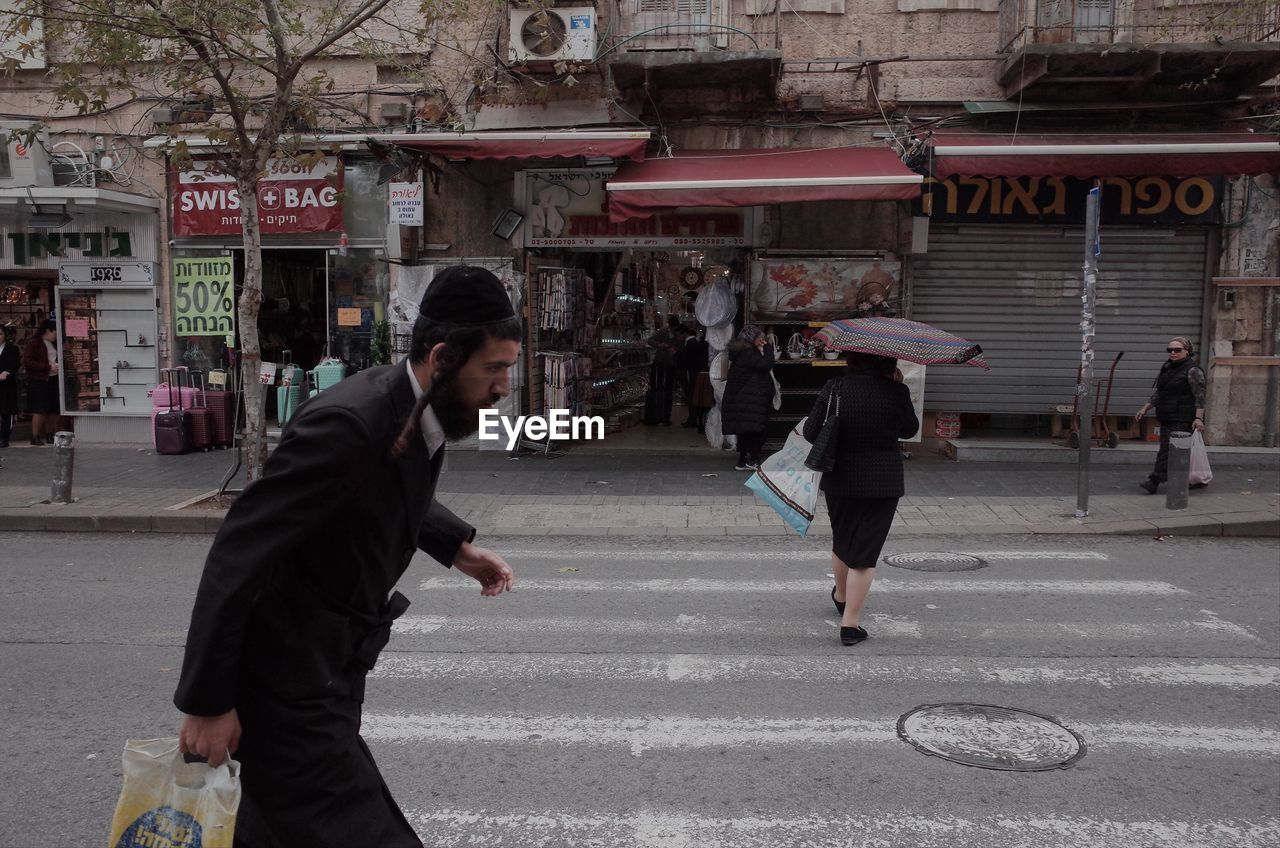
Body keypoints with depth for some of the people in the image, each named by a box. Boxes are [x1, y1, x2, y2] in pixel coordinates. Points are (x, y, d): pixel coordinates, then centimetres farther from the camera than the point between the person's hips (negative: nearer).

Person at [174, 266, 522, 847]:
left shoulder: (422, 409, -2)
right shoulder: (348, 424, -29)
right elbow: (235, 556, -25)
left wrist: (457, 548, 6)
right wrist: (207, 702, -20)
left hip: (334, 666, 9)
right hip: (288, 682, -9)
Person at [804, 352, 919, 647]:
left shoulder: (835, 388, -12)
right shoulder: (897, 391, -11)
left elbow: (811, 432, -7)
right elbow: (909, 430, 5)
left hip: (840, 481, 2)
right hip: (883, 484, -2)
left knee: (841, 541, 24)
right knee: (865, 552, 4)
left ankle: (841, 596, 47)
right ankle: (850, 623, 4)